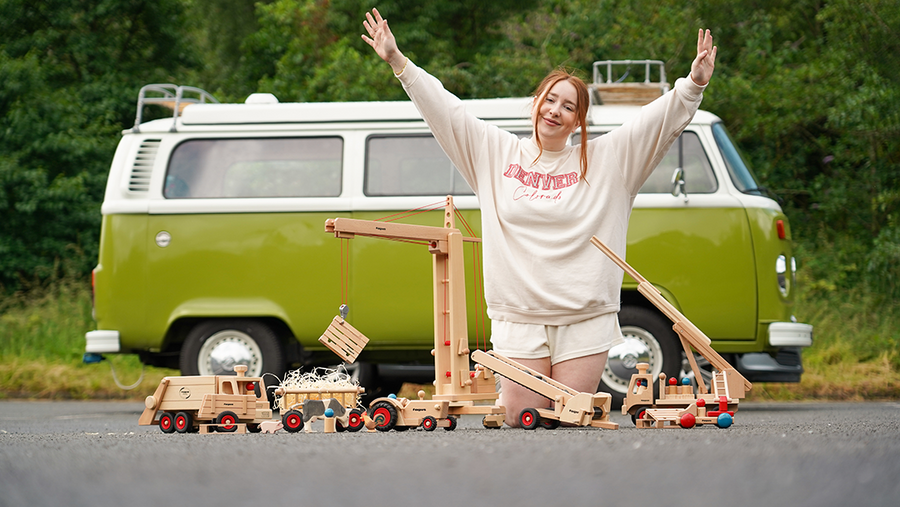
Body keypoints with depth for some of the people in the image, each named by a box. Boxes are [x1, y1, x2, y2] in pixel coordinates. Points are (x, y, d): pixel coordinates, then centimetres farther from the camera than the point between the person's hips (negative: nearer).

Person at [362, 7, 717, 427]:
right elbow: (444, 109, 10)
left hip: (585, 321, -1)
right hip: (519, 320, 1)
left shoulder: (606, 160, 6)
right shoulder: (495, 153, 10)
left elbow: (663, 119, 1)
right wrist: (399, 63, 6)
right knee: (518, 422, -4)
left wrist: (694, 83, -13)